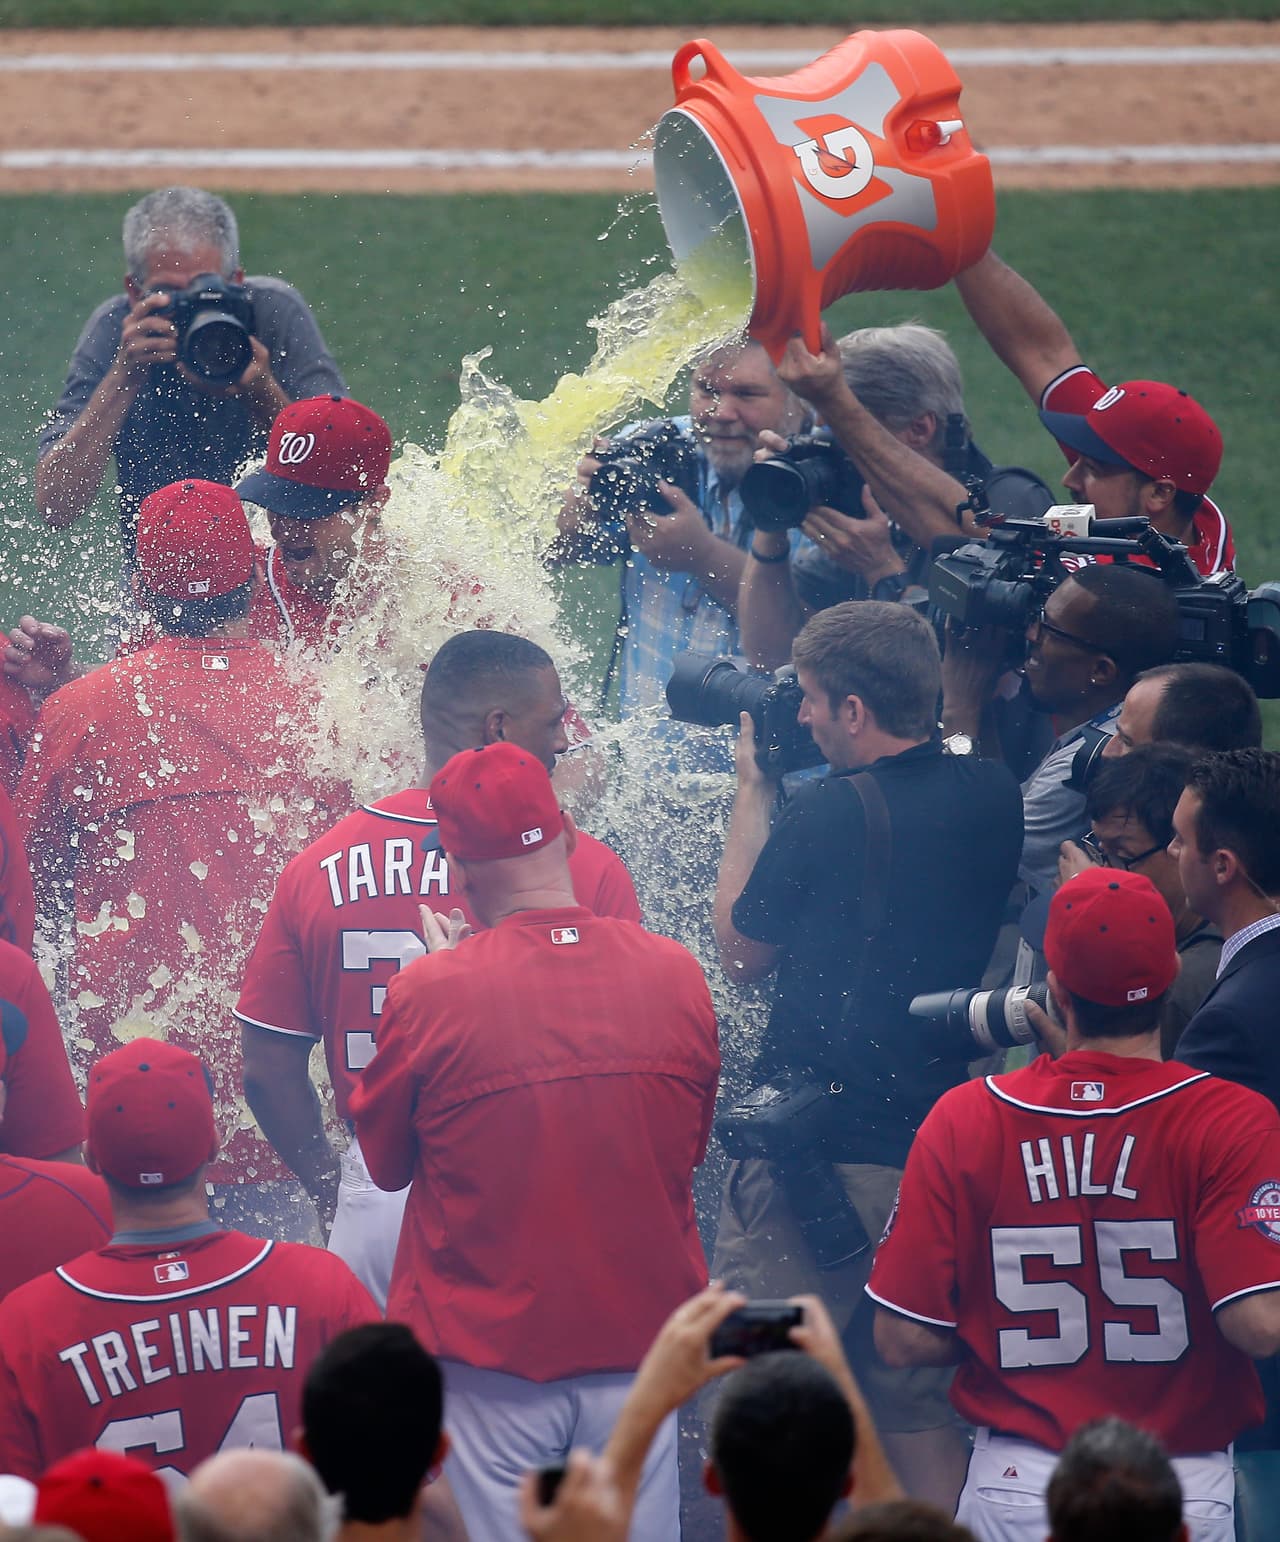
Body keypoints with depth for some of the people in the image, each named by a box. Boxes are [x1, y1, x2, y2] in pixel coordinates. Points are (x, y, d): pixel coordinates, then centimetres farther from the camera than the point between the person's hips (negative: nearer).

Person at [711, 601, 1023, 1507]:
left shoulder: (825, 815, -16)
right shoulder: (991, 798, 0)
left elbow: (742, 951, -1)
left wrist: (753, 789, 5)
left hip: (817, 1152, -6)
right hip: (940, 1147, 6)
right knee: (917, 1406, 15)